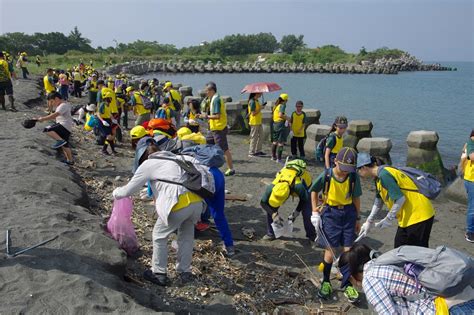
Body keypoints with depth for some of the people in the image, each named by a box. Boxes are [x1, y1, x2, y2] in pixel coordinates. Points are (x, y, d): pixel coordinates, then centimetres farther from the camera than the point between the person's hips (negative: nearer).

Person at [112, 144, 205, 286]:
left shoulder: (148, 164, 13)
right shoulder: (176, 157, 29)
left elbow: (128, 190, 16)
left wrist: (116, 193, 36)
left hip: (180, 204, -6)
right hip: (197, 201, 6)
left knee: (159, 236, 20)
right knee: (186, 236, 28)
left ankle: (159, 274, 30)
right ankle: (185, 272, 39)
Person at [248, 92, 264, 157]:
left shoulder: (256, 101, 12)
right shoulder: (252, 101, -17)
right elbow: (253, 113, -22)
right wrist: (260, 108, -18)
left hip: (258, 122, 10)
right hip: (254, 122, -10)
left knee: (261, 136, 14)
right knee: (254, 137, -2)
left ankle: (258, 151, 24)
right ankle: (251, 152, 7)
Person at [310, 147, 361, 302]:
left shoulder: (354, 177, -8)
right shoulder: (326, 176, -13)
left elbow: (356, 198, 3)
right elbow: (314, 191, 3)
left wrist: (357, 218, 9)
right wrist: (315, 212, 0)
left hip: (348, 213, 2)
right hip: (330, 213, -2)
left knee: (349, 251, 5)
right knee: (330, 250, 0)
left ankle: (346, 284, 23)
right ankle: (326, 282, 22)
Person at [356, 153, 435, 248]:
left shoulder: (384, 175, -22)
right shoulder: (378, 177, 9)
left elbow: (400, 199, -25)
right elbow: (378, 201, 19)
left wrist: (388, 220, -15)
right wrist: (369, 221, 22)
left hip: (419, 216, -10)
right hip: (407, 217, 10)